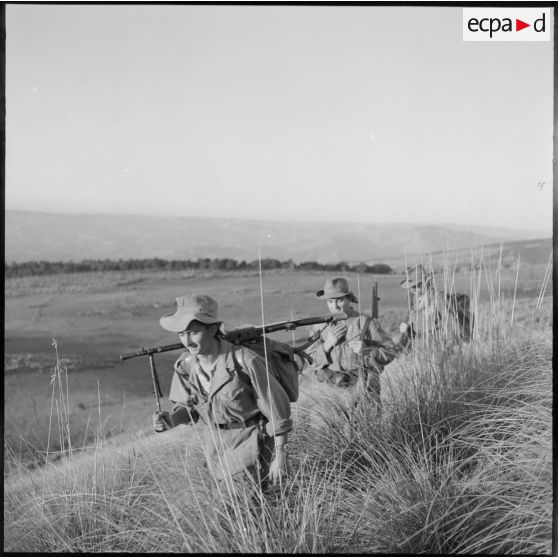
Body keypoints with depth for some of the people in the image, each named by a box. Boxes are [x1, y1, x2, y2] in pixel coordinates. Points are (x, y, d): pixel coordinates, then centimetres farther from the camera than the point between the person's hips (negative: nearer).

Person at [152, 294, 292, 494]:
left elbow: (277, 405, -17)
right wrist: (169, 420, -18)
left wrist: (279, 456, -13)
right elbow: (187, 407, 5)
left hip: (251, 443, -5)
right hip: (216, 443, 5)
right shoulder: (185, 365, -10)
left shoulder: (244, 361, -26)